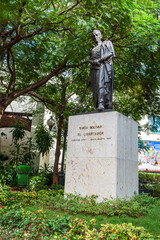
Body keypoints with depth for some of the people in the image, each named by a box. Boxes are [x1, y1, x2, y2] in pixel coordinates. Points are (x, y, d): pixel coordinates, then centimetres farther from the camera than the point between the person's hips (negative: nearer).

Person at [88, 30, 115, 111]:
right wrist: (90, 79, 16)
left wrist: (99, 60, -14)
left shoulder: (105, 43, 17)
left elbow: (110, 53, -3)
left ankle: (101, 104, -41)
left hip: (103, 66, -6)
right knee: (96, 89, -8)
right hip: (94, 70, 6)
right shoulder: (93, 50, 31)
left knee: (102, 84, -26)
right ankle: (98, 106, -15)